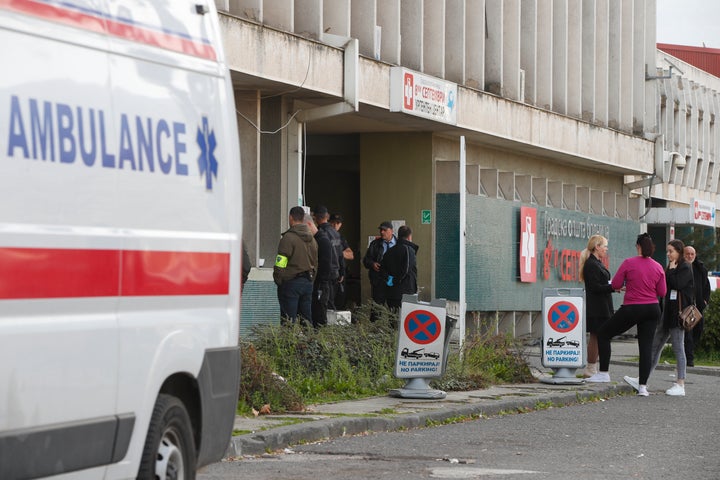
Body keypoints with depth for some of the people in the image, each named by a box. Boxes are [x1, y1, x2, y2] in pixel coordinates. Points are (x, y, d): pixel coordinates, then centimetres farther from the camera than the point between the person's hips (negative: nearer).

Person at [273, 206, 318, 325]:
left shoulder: (288, 237, -13)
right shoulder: (312, 239, 12)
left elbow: (280, 264, -15)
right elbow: (315, 263, 19)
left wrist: (278, 281, -3)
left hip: (290, 283, -7)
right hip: (308, 283, 7)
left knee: (289, 321, -6)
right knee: (306, 318, 10)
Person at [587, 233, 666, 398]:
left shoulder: (628, 263, -10)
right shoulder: (658, 267, 1)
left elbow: (615, 285, -7)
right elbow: (662, 293, 5)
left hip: (632, 309, -4)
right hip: (652, 309, 4)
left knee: (603, 334, 12)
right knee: (646, 346, 6)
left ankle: (604, 373, 10)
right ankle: (643, 386, 1)